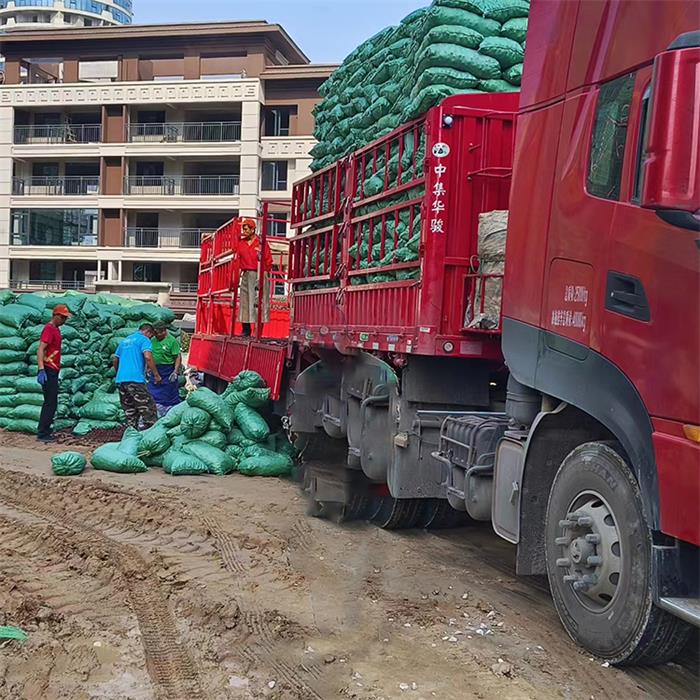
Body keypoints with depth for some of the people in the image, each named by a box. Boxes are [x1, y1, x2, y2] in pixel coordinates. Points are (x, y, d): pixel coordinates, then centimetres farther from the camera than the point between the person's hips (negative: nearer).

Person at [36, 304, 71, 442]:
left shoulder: (56, 329, 15)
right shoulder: (49, 329, -14)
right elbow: (40, 350, -23)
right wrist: (41, 370, -32)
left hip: (53, 371, 10)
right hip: (48, 371, -10)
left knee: (50, 403, 13)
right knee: (51, 403, -9)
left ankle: (44, 432, 19)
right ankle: (42, 434, -5)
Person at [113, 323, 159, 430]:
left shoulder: (125, 340, 24)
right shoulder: (144, 339, 1)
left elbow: (115, 359, 27)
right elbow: (147, 357, -15)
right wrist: (156, 375, -11)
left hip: (120, 380, 8)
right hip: (135, 379, -8)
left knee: (130, 412, 13)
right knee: (147, 409, -5)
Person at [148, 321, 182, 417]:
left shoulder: (172, 341, -11)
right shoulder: (153, 340, 9)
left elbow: (178, 357, -14)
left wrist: (175, 372, -21)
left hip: (168, 372, -6)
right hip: (155, 371, 7)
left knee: (170, 395, 0)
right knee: (154, 396, 8)